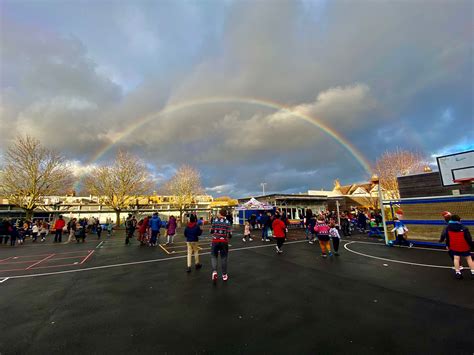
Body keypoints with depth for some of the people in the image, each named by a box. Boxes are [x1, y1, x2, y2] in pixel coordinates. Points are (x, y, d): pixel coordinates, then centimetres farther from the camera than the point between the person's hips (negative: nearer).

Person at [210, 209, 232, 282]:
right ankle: (224, 275, 22)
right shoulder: (227, 222, -5)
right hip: (224, 242, 0)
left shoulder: (215, 221, -4)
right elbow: (230, 235, -7)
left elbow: (211, 231, 1)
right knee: (223, 258, 13)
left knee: (213, 256, 15)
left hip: (215, 241, 0)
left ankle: (214, 271, -5)